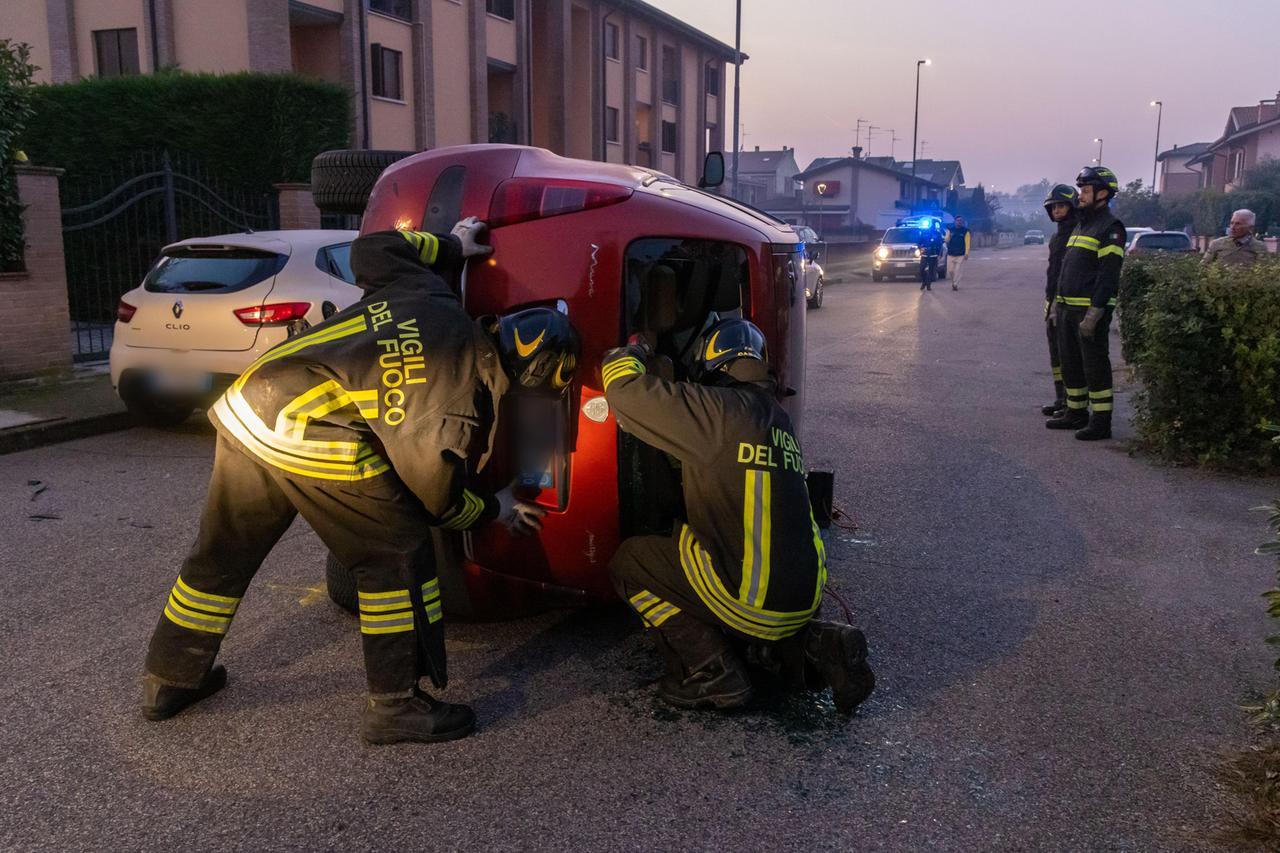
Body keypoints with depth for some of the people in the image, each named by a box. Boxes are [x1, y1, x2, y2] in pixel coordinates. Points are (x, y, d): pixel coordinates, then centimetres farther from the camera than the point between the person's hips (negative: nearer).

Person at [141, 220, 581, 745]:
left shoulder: (423, 293, 11)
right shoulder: (462, 402, -5)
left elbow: (373, 248, 29)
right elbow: (438, 499, 7)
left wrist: (449, 247, 39)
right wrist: (495, 510, 24)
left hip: (245, 409, 8)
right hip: (311, 439, -8)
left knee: (223, 555, 23)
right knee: (398, 554, 7)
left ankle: (168, 681, 40)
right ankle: (395, 705, 13)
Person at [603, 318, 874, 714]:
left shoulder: (720, 409, -12)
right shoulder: (778, 418, 14)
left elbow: (626, 392, -13)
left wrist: (626, 354, 9)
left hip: (755, 601, -7)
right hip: (806, 595, 8)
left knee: (628, 562, 9)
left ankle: (712, 672, 1)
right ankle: (810, 645, 13)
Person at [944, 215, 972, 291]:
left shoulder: (965, 231, 1)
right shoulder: (950, 229, 6)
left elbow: (967, 243, -3)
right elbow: (947, 240, 6)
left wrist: (966, 253, -10)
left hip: (960, 255, -2)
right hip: (951, 254, 2)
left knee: (958, 270, -7)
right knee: (951, 270, 4)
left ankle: (955, 284, 0)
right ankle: (953, 283, 24)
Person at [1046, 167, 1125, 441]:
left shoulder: (1110, 227, -11)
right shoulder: (1081, 224, 19)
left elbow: (1108, 275, -19)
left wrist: (1093, 314, -23)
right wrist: (1059, 303, 18)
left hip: (1091, 309, -9)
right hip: (1069, 307, 9)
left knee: (1095, 365, -5)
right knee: (1070, 362, 16)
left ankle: (1101, 422, 1)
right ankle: (1076, 413, 27)